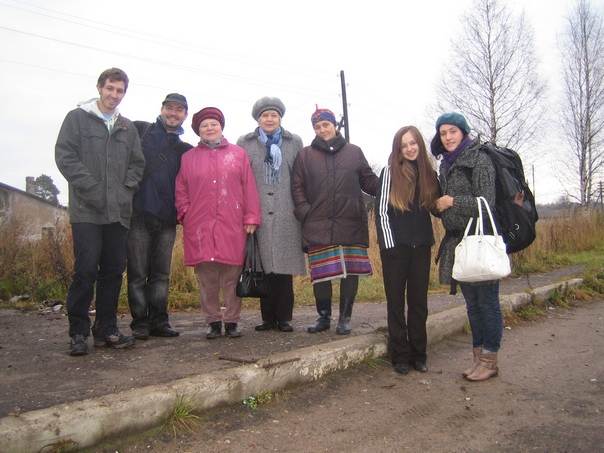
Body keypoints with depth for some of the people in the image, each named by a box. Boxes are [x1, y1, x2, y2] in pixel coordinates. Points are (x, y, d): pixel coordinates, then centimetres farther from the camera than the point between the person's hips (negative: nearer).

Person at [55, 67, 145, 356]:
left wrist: (128, 188, 0)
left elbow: (137, 163, 17)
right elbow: (65, 156, -4)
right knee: (86, 270, -7)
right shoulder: (77, 118, 6)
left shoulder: (127, 127, 18)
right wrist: (91, 187, -12)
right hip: (87, 210, -4)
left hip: (119, 211, 4)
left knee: (114, 270, 6)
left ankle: (106, 330, 16)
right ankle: (78, 333, 4)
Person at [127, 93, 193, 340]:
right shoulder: (140, 130, 5)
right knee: (137, 273, 2)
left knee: (161, 274, 8)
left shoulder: (185, 149, 14)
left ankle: (159, 321, 15)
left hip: (167, 219, 3)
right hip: (139, 214, -3)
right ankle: (140, 322, 10)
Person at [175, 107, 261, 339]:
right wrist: (185, 214, -1)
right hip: (199, 228, 1)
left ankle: (232, 321, 12)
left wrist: (251, 217, -2)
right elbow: (181, 190, 12)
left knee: (232, 277, 1)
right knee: (206, 279, 4)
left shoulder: (238, 154, 10)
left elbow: (249, 188, 4)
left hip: (232, 227, -1)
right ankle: (213, 322, 14)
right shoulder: (188, 158, 15)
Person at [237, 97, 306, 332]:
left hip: (286, 215, 0)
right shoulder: (244, 143, 11)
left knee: (284, 267, 1)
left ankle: (284, 317, 10)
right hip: (258, 214, 0)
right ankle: (268, 317, 13)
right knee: (263, 267, 2)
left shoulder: (295, 142, 12)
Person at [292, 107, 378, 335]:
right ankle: (324, 317, 21)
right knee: (320, 274, 3)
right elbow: (297, 187, 7)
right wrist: (304, 212, -5)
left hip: (351, 224, 1)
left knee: (350, 272, 4)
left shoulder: (354, 152, 11)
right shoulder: (305, 155, 9)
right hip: (318, 226, 0)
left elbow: (369, 181, 12)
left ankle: (344, 318, 18)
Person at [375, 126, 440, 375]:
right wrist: (389, 244, -11)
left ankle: (418, 354, 18)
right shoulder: (390, 172, -2)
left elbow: (435, 207, 20)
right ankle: (400, 355, 12)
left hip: (421, 246, 4)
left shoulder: (429, 173, 9)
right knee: (396, 302, 3)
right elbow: (381, 211, -5)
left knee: (419, 301, 8)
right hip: (395, 246, -3)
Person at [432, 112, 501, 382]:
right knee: (472, 303, 13)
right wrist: (438, 203, 4)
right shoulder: (446, 164, 14)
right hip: (457, 243, 8)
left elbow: (486, 204, -14)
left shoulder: (478, 160, -8)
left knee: (486, 301, 0)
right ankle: (479, 356, 23)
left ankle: (490, 360, 11)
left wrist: (452, 201, -12)